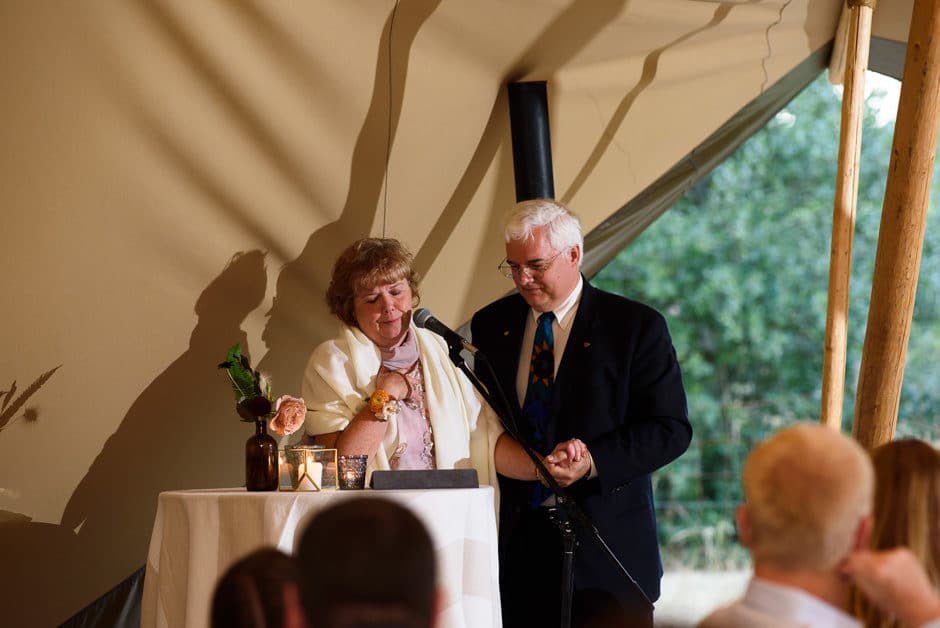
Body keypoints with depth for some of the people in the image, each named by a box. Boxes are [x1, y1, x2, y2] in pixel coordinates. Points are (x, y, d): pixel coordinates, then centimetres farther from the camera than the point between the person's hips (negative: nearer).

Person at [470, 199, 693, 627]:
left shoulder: (636, 326, -3)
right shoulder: (490, 326, 10)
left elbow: (671, 429, -7)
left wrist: (593, 462, -20)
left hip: (604, 545, -3)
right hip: (516, 540, 3)